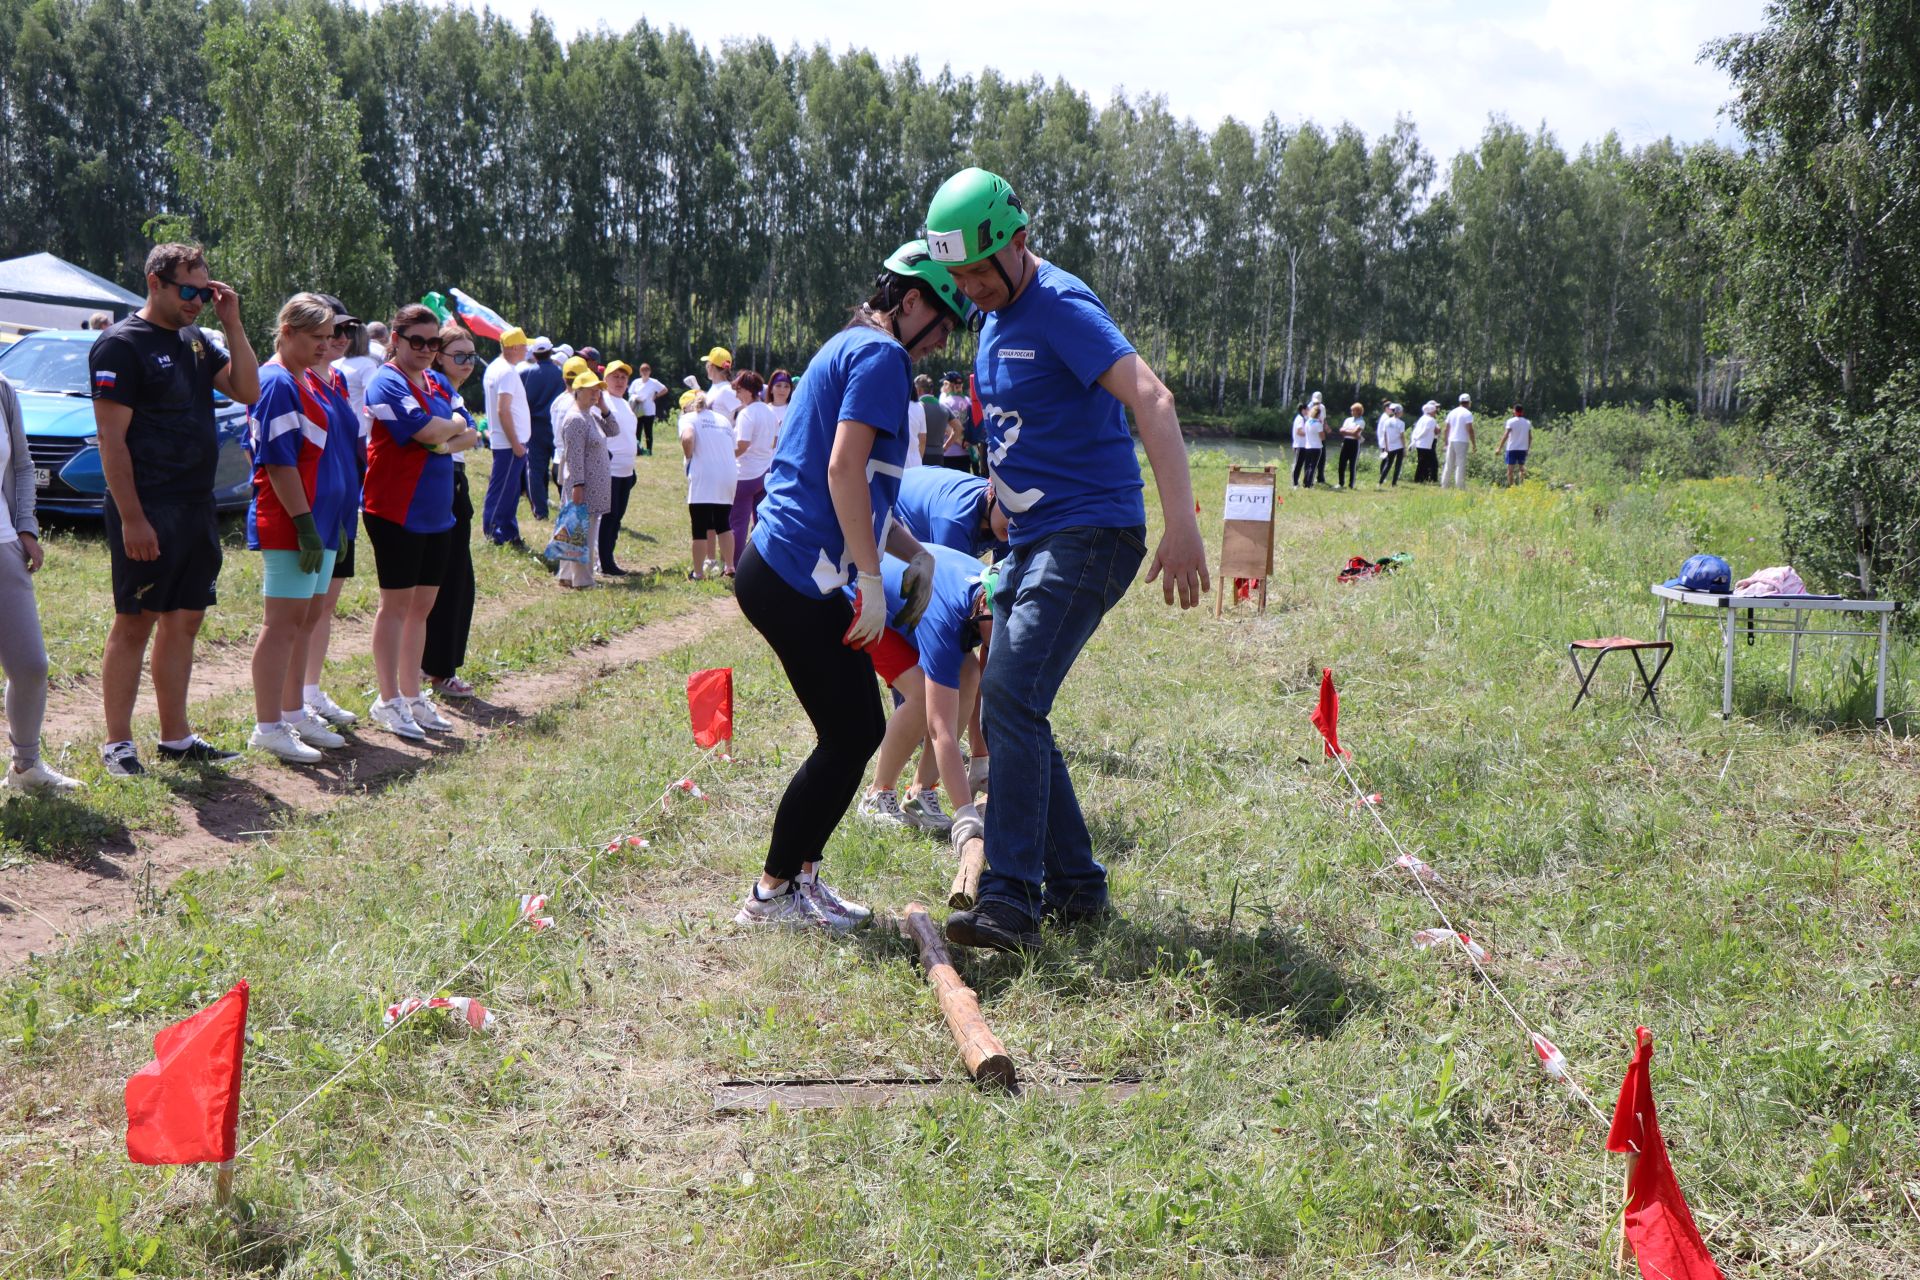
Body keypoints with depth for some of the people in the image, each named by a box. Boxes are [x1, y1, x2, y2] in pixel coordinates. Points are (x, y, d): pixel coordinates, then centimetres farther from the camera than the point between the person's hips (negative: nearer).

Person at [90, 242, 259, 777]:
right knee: (134, 623, -2)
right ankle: (117, 743, 6)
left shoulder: (196, 341, 14)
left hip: (196, 508, 8)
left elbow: (247, 390, 8)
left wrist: (231, 322, 1)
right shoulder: (122, 344, -9)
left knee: (183, 621, 11)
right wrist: (131, 518, -19)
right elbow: (111, 438, -14)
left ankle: (176, 737, 20)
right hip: (147, 511, -7)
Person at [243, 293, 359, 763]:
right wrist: (304, 522, -22)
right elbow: (279, 462, -19)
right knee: (283, 621, -6)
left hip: (321, 520, 10)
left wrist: (328, 521, 17)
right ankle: (268, 728, 0)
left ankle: (295, 714, 25)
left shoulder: (312, 381, 16)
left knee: (307, 619, 15)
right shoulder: (277, 382, -14)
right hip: (288, 523, -10)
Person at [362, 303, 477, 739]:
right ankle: (389, 701, 8)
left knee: (422, 606, 12)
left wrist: (445, 440, -12)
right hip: (397, 511, -8)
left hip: (437, 513, 8)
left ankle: (413, 697, 21)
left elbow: (470, 436, 9)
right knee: (397, 604, -1)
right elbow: (426, 430, -23)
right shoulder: (387, 383, -11)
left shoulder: (436, 385, 15)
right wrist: (455, 425, -2)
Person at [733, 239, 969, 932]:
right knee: (849, 738, -3)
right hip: (796, 580, -10)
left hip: (785, 572, 10)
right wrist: (871, 579, -18)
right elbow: (843, 470, -21)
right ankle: (772, 894, 7)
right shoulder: (880, 355, -10)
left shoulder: (848, 350, 23)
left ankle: (799, 875, 23)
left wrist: (913, 551, 16)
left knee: (861, 731, 14)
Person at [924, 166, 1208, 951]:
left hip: (1089, 535, -10)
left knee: (1011, 699, -21)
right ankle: (1076, 887, 17)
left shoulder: (1062, 309, -16)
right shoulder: (994, 318, 13)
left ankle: (1010, 901, -20)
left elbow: (1151, 401, -29)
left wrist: (1181, 525, -39)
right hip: (1031, 541, 10)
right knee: (1010, 710, 8)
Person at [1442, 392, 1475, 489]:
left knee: (1449, 464, 10)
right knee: (1461, 465, -5)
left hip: (1451, 441, 6)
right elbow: (1470, 430, -12)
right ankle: (1460, 487, -8)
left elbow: (1446, 429, 13)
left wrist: (1446, 443, 19)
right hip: (1462, 442, -6)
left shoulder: (1452, 412, 12)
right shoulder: (1467, 413, -7)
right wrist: (1473, 444, -8)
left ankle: (1444, 485, 9)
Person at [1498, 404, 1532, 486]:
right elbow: (1530, 437, 8)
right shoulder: (1527, 423, 6)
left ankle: (1511, 486, -2)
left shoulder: (1511, 421, -6)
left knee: (1510, 469, 1)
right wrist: (1528, 448, 19)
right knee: (1522, 468, 12)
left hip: (1512, 448, -4)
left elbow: (1506, 435, -13)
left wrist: (1500, 448, -11)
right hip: (1523, 449, 4)